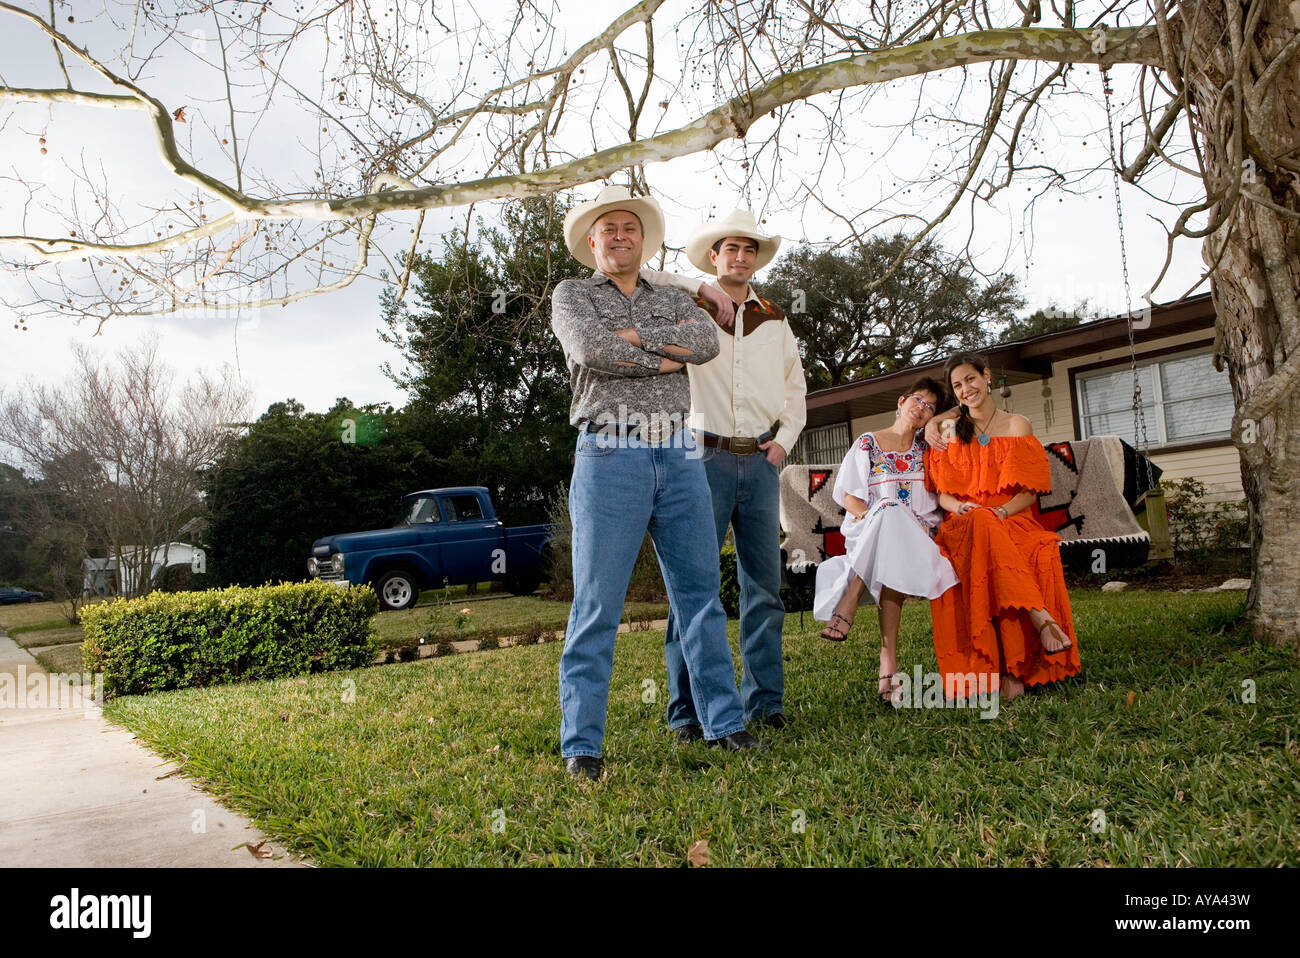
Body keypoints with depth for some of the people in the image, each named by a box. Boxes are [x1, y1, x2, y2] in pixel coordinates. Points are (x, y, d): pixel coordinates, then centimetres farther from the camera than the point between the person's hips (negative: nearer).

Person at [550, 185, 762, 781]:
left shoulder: (673, 302, 20)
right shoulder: (571, 296, 11)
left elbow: (707, 341, -1)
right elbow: (591, 350, -11)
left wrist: (633, 337, -8)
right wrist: (665, 358, -3)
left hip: (677, 456, 4)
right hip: (609, 456, -4)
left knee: (700, 592, 7)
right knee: (596, 604, -4)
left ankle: (724, 721, 17)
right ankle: (581, 744, 4)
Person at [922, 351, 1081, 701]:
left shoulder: (1017, 425, 10)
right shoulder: (949, 430, 15)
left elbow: (1030, 492, 3)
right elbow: (942, 493, 11)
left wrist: (1002, 511, -18)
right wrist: (959, 507, -13)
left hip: (1012, 521, 0)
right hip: (963, 526, 1)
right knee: (982, 524, -38)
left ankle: (1011, 670, -38)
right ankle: (1038, 616, -45)